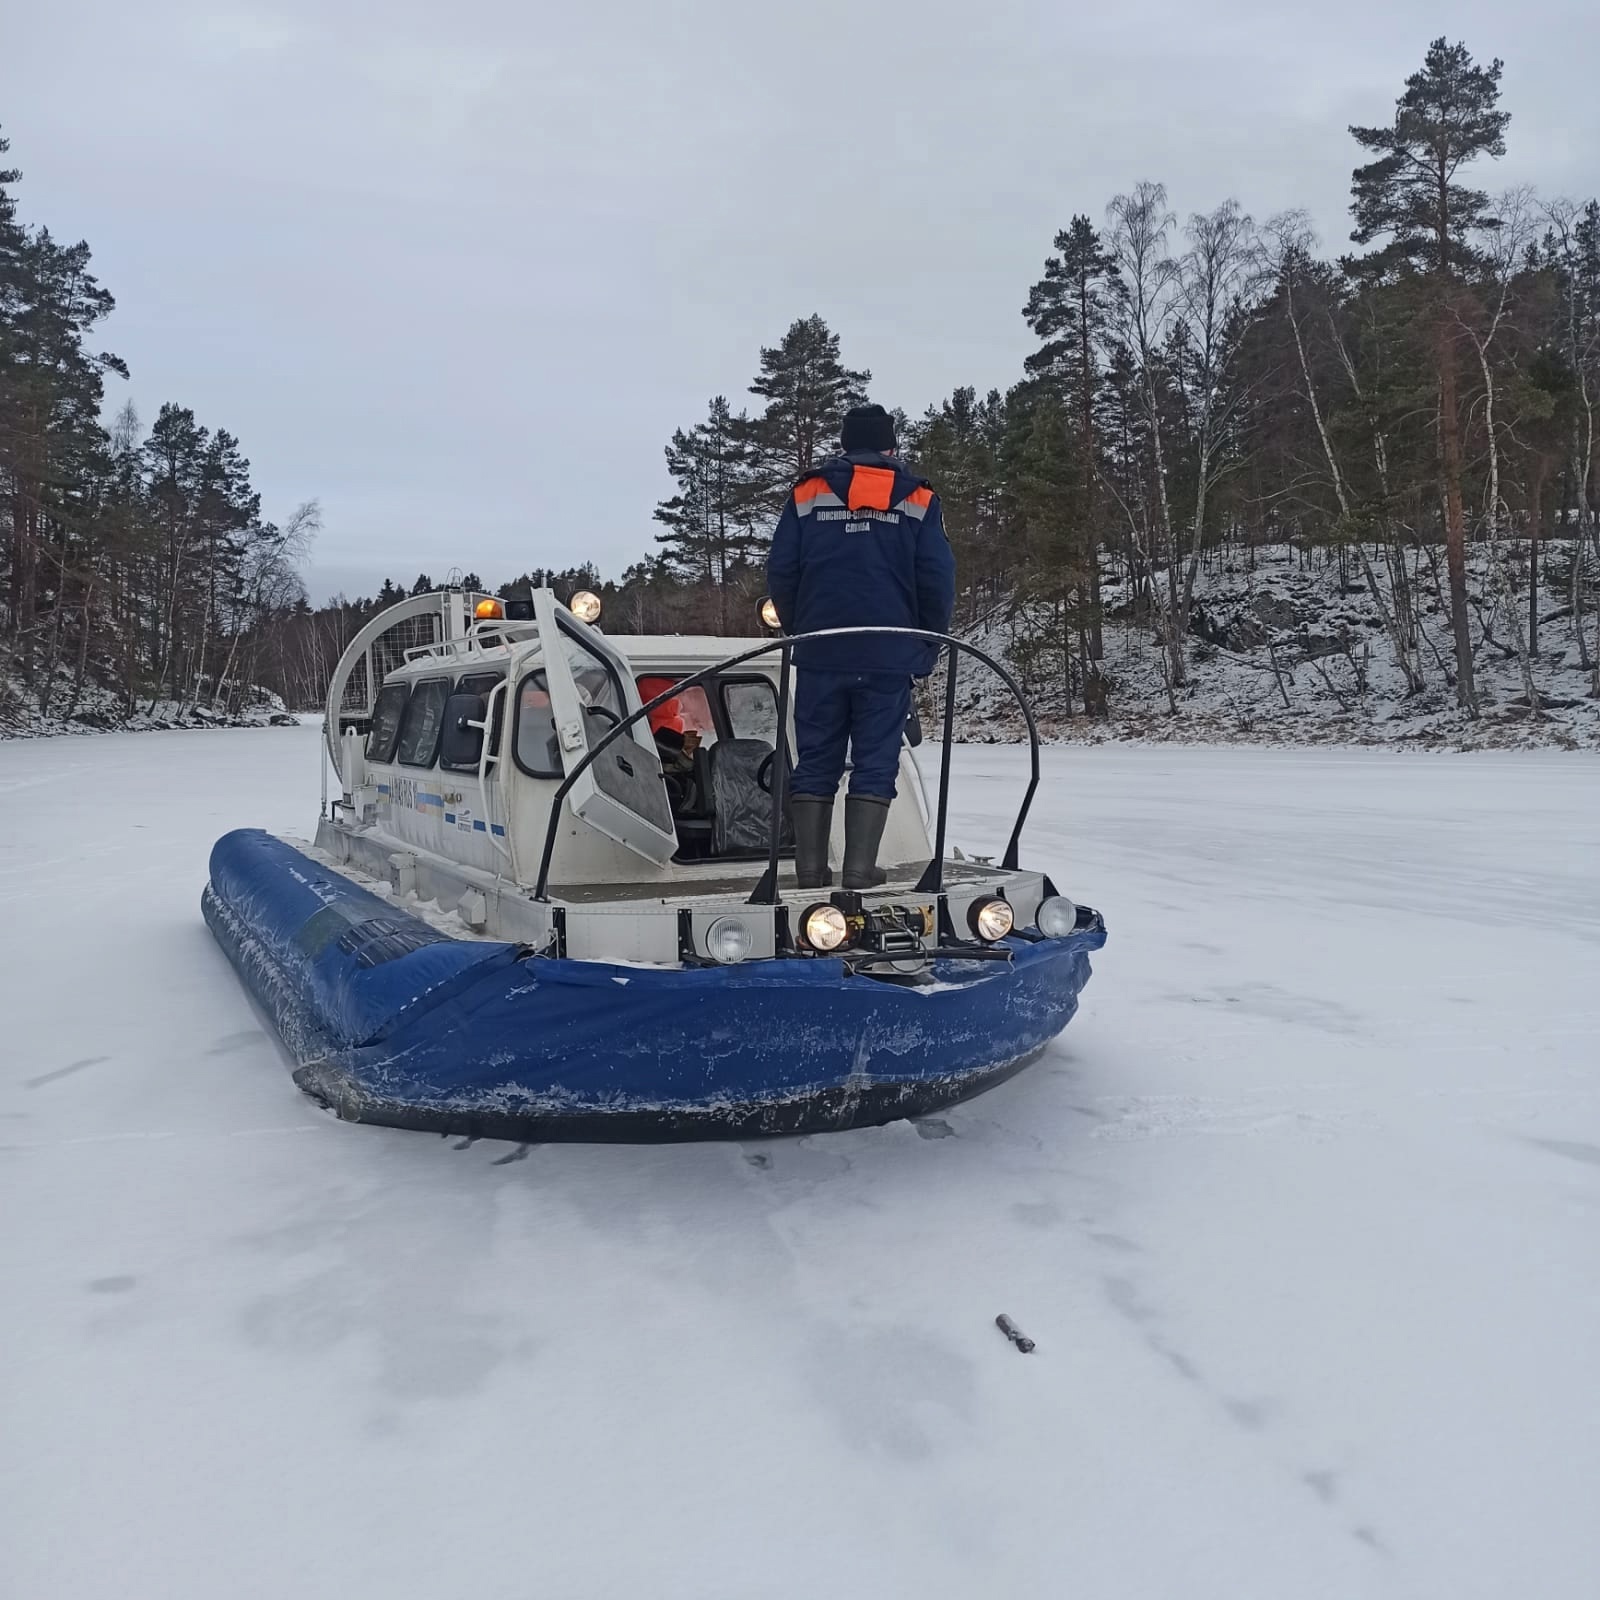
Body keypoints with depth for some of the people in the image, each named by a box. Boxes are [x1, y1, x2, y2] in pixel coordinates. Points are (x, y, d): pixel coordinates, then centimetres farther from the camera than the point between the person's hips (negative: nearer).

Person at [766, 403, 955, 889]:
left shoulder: (807, 494, 7)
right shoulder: (918, 500, 5)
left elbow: (780, 573, 3)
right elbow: (938, 580, 0)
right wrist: (927, 648, 10)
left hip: (821, 656, 1)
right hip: (890, 658, -1)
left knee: (816, 762, 7)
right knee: (875, 763, 3)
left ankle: (811, 867, 6)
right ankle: (860, 867, -1)